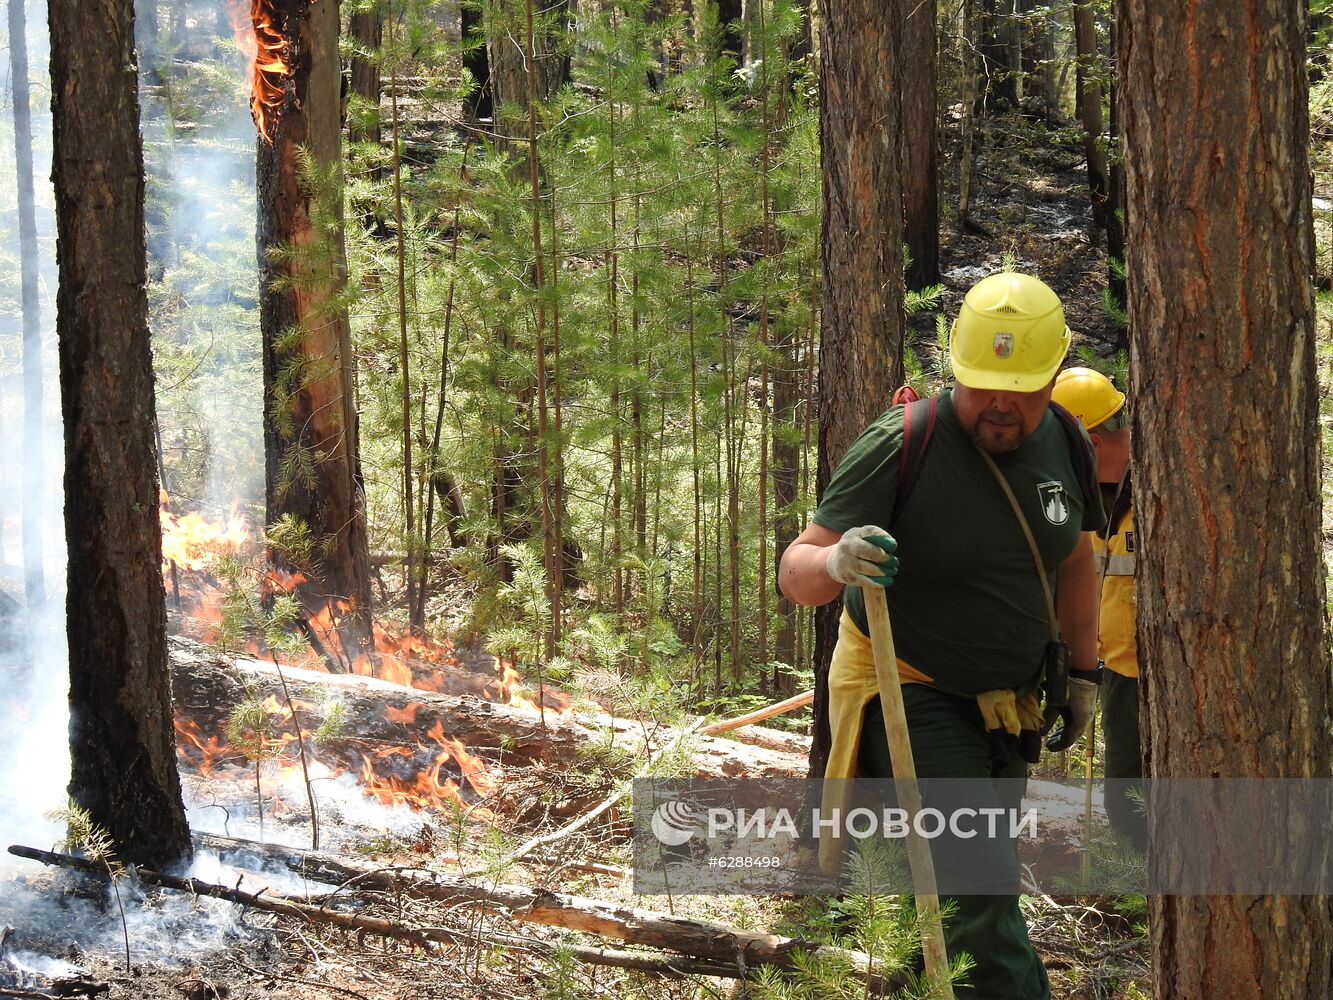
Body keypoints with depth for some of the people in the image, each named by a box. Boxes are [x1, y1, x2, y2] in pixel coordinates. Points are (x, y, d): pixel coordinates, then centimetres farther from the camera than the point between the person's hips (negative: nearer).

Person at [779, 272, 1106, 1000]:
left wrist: (1083, 671, 15)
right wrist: (835, 563, -45)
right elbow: (794, 570, -23)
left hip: (1005, 699, 7)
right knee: (979, 886, -19)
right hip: (911, 692, -7)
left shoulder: (1063, 443, -2)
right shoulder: (901, 445, -21)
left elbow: (1073, 561, 16)